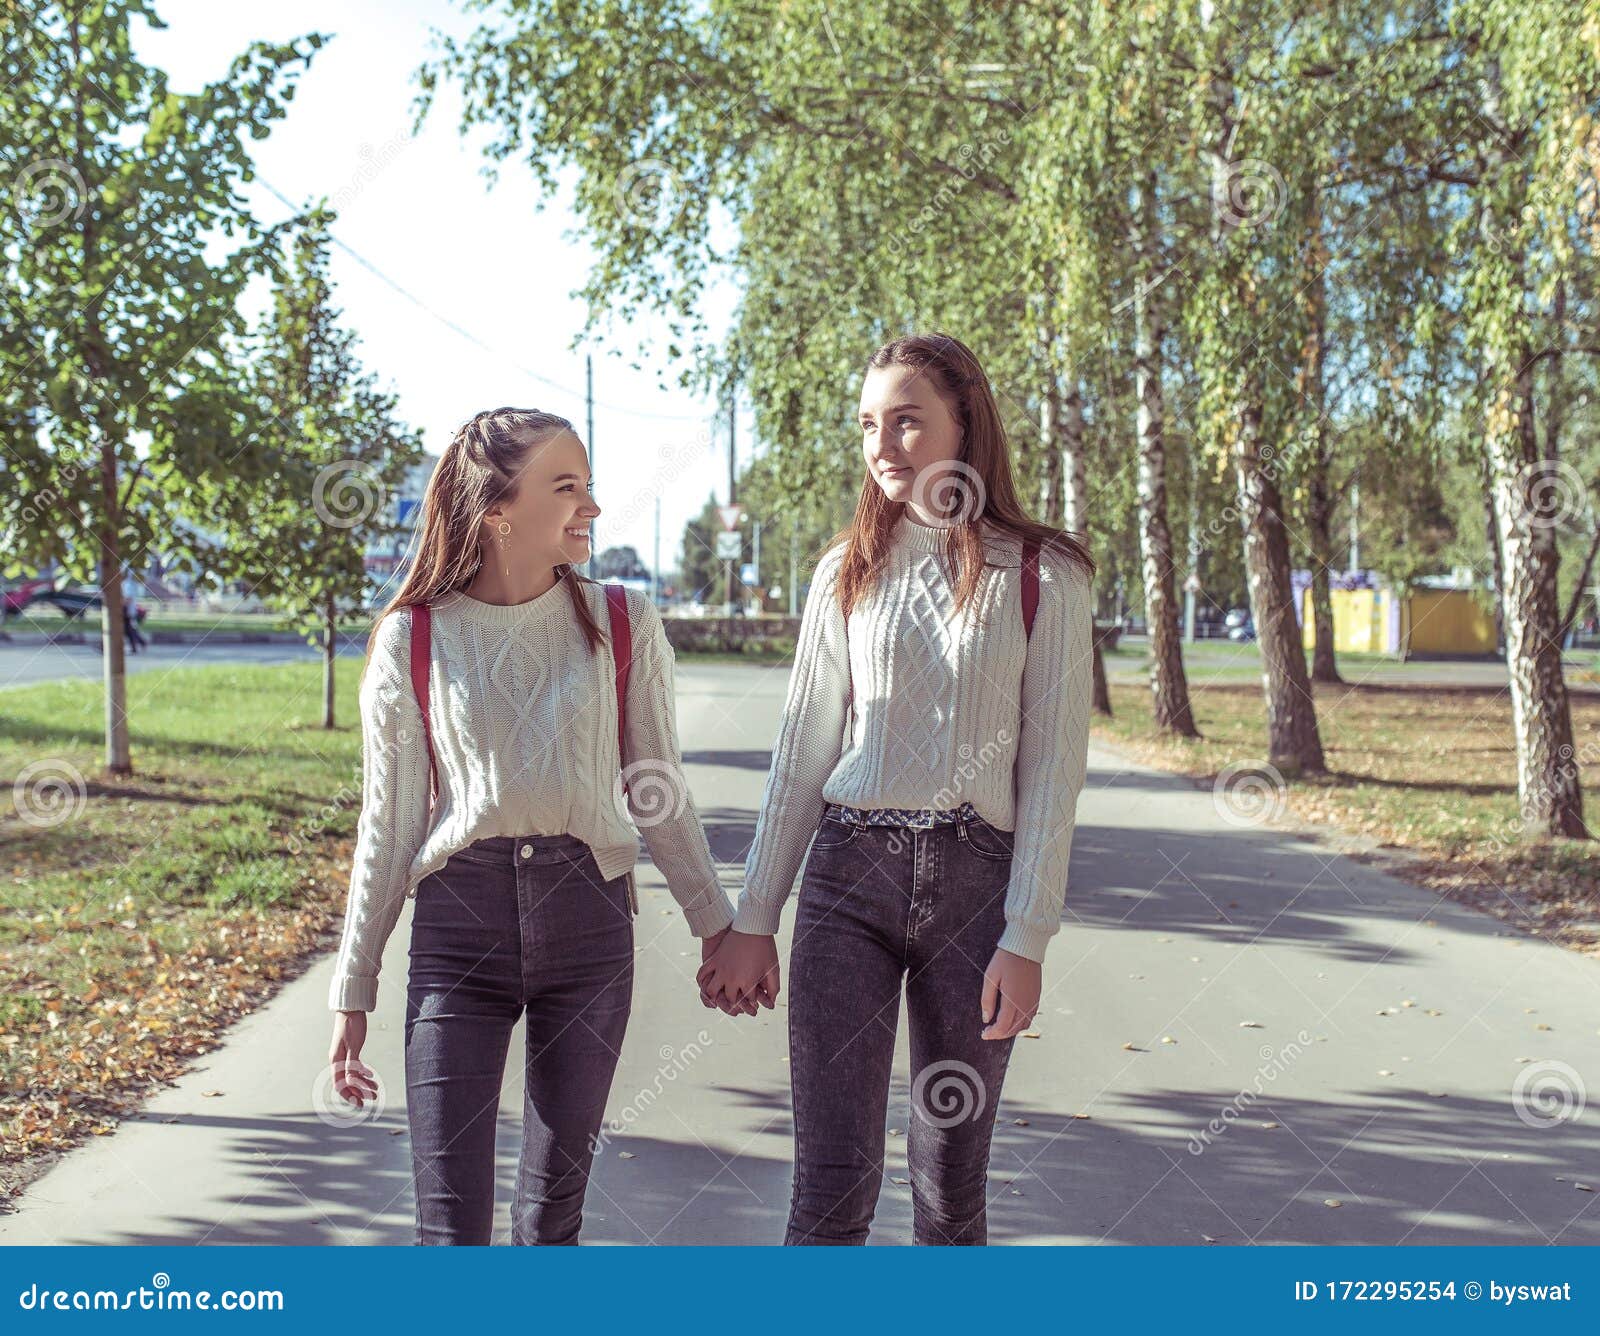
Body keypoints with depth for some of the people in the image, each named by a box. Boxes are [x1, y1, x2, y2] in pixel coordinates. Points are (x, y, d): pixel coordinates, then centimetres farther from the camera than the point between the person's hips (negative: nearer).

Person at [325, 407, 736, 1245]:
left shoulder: (621, 626, 3)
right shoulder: (412, 640, 0)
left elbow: (658, 797, 11)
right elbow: (387, 826, 5)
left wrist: (717, 925, 13)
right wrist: (353, 988, 6)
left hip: (588, 918, 1)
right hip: (459, 918, -1)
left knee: (554, 1203, 10)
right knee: (451, 1222, -3)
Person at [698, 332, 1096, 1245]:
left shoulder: (1042, 577, 1)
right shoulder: (850, 572, 8)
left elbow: (1053, 767, -2)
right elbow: (803, 751, 9)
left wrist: (1026, 939, -9)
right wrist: (753, 922, 7)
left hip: (974, 883, -1)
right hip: (849, 871, 1)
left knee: (952, 1188, 9)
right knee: (832, 1188, -2)